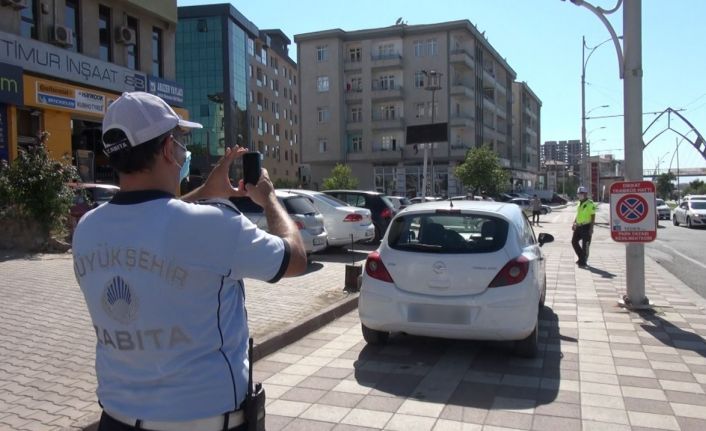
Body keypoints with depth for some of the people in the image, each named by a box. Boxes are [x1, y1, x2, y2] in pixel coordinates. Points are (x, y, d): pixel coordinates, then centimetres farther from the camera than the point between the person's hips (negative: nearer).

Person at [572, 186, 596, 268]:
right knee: (574, 241, 8)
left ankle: (583, 262, 6)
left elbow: (593, 217, -13)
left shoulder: (590, 204, -11)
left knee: (585, 245, -1)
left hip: (586, 227, -8)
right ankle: (581, 257, 23)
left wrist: (591, 228, -17)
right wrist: (574, 223, 11)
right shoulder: (579, 203, 14)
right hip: (579, 226, 8)